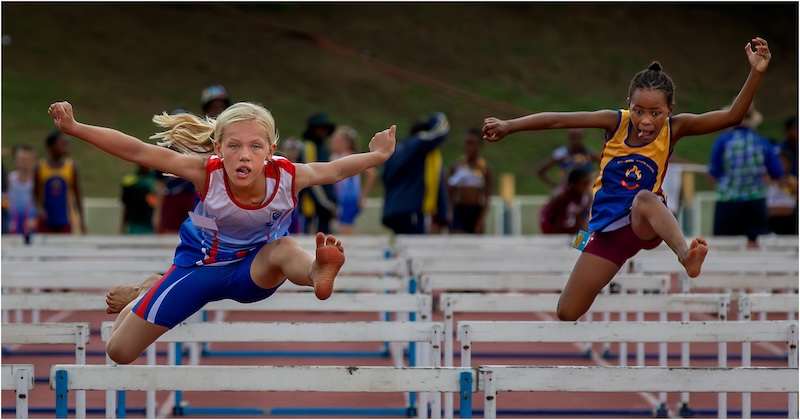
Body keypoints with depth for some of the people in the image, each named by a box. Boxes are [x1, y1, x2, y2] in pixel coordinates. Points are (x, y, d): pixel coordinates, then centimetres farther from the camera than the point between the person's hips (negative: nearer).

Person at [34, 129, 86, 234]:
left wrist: (81, 222, 1)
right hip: (45, 222, 0)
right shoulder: (40, 167, -2)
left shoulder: (72, 166, -1)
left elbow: (78, 196, 3)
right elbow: (35, 193, 5)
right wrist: (39, 208, -14)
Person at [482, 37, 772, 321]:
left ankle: (685, 253, -70)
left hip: (647, 224, -3)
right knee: (567, 313, 1)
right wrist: (508, 126, -17)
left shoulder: (674, 129, -10)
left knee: (644, 198, -42)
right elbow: (558, 120, -10)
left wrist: (756, 73, -31)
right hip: (608, 229, 3)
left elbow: (732, 117, -18)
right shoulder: (616, 122, -9)